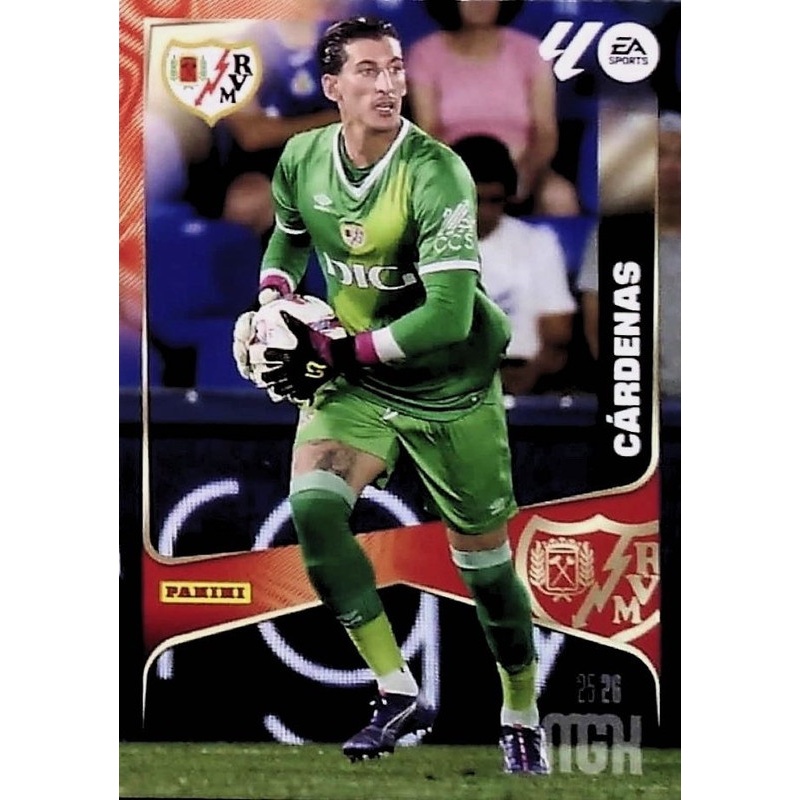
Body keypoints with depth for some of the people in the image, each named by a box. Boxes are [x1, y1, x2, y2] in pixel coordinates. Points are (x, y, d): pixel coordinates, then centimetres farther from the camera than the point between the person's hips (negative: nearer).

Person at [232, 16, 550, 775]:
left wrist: (335, 350, -26)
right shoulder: (302, 159, -7)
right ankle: (399, 693, -9)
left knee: (483, 557, 4)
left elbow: (448, 317, -32)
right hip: (352, 374, 4)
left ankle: (521, 714, 28)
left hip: (448, 384, -4)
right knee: (311, 507, -20)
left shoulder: (435, 173, -24)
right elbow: (288, 236, 17)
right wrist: (267, 305, -2)